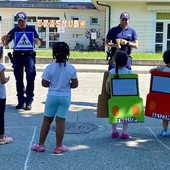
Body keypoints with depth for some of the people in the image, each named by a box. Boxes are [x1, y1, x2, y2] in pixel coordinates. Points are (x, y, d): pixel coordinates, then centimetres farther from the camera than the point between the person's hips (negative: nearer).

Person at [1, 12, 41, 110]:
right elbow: (6, 43, 5)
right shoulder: (14, 31, 4)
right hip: (17, 56, 2)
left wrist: (37, 41, -14)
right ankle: (21, 101, 17)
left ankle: (29, 101, -2)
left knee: (30, 78, -9)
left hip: (29, 55, -2)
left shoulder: (32, 30, 2)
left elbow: (38, 43, 9)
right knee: (19, 79, 7)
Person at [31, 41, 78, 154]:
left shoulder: (50, 67, -11)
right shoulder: (71, 68, -7)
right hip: (65, 97, 0)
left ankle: (40, 145, 20)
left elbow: (44, 83, -7)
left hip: (52, 97, 0)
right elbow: (75, 85, -4)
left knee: (47, 120, 12)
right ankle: (59, 147, 12)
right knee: (60, 121, 4)